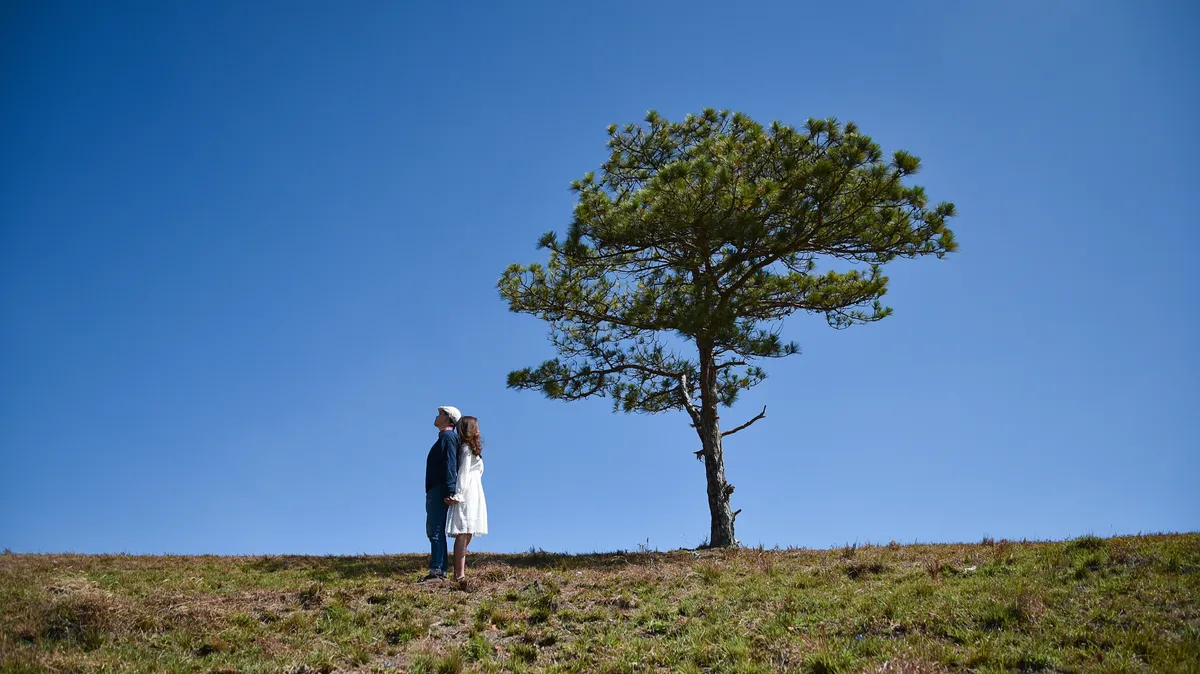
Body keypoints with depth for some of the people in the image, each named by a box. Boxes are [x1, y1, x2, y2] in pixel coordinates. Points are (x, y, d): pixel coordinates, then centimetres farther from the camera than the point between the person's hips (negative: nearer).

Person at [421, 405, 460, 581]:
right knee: (434, 531, 10)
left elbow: (450, 465, -19)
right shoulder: (444, 437, 23)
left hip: (439, 492, -11)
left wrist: (449, 491, -26)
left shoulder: (448, 437, -8)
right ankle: (439, 572, 11)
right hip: (435, 491, 11)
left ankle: (437, 571, -18)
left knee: (435, 531, -14)